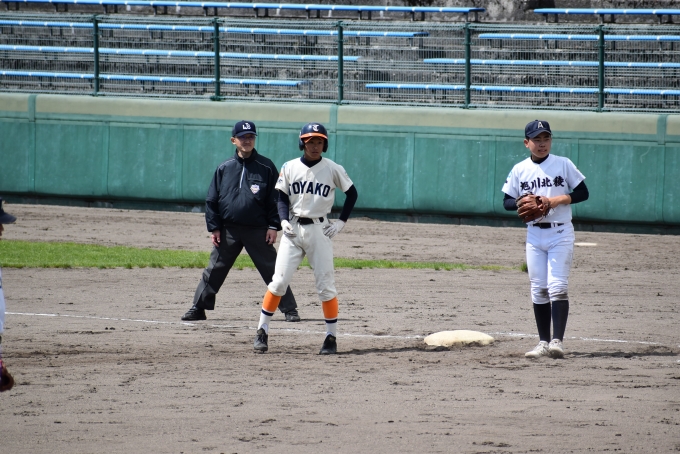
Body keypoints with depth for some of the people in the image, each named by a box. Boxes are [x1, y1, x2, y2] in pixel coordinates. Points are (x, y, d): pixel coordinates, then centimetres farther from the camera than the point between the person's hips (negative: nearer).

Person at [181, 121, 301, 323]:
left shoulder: (266, 167, 1)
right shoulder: (224, 168, 6)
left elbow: (276, 199, 2)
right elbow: (212, 199, 9)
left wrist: (273, 226, -5)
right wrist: (214, 227, 3)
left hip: (257, 231, -2)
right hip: (229, 230, 2)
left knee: (272, 271, -1)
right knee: (214, 271, 4)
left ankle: (289, 310, 4)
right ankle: (198, 308, 11)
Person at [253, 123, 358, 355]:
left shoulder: (333, 169, -1)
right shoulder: (289, 168, 2)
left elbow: (352, 193, 8)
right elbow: (282, 197, 7)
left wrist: (341, 222, 1)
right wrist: (284, 220, -10)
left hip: (319, 231, -1)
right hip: (293, 230, 1)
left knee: (326, 284, -1)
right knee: (279, 281, -5)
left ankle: (332, 336, 8)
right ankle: (262, 331, 1)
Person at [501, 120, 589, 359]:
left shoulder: (563, 164, -2)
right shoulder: (519, 170, 5)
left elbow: (583, 193, 0)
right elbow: (507, 201, 8)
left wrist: (557, 200, -15)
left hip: (560, 233, -3)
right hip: (534, 234, 3)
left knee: (557, 286, -13)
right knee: (538, 289, 5)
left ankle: (557, 341, -18)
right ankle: (544, 342, 11)